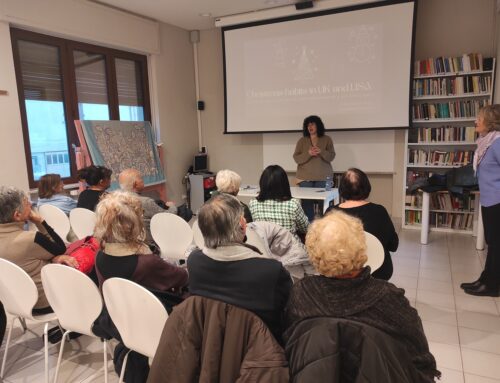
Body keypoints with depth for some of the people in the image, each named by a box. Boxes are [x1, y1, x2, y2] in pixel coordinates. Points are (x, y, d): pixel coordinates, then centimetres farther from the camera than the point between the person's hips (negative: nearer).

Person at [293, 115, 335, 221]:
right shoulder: (302, 141, 8)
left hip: (323, 178, 0)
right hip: (305, 178, 0)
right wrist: (308, 154, -15)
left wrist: (321, 152, -17)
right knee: (307, 202, -5)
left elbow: (331, 156, 2)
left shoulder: (327, 139, 7)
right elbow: (296, 158, 2)